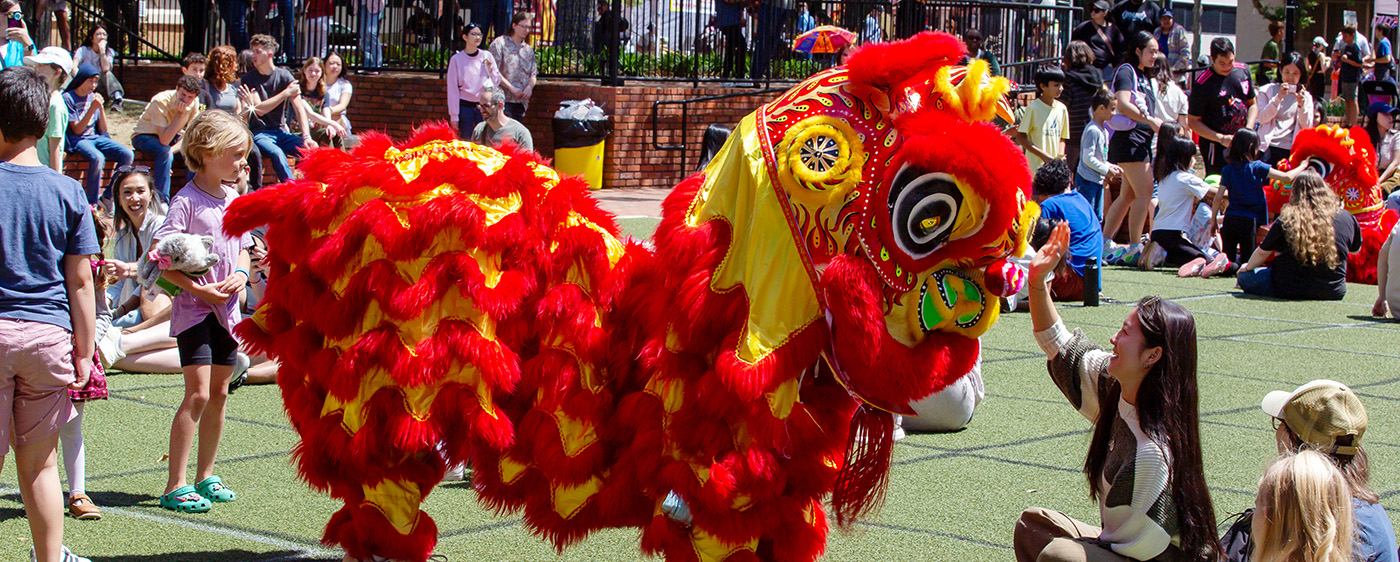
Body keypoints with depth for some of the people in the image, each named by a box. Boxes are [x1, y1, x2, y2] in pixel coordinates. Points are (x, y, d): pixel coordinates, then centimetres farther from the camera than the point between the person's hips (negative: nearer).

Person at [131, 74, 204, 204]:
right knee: (165, 152, -36)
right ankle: (161, 201, -33)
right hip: (144, 136, -5)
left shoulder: (194, 102, -13)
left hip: (173, 136, 5)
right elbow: (164, 140, -36)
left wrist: (173, 149, -26)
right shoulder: (161, 102, -31)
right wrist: (180, 113, -39)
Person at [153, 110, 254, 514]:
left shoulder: (235, 200, 10)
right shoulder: (187, 201, -12)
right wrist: (197, 289, -20)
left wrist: (240, 275, -3)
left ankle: (205, 476, 23)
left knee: (219, 393, 12)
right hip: (194, 310, -7)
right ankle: (175, 486, -10)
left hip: (227, 309, 7)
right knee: (198, 393, -12)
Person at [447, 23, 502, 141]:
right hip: (465, 106, -1)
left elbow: (497, 81, 12)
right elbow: (452, 89, 0)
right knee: (465, 140, -1)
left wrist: (490, 70, -8)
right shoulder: (457, 59, -1)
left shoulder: (487, 56, 5)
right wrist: (454, 116, -3)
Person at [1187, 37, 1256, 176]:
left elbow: (1252, 104, 16)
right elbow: (1193, 121, -8)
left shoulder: (1243, 72, 5)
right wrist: (1221, 138, -17)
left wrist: (1248, 129, -3)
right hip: (1216, 147, -6)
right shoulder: (1203, 83, -12)